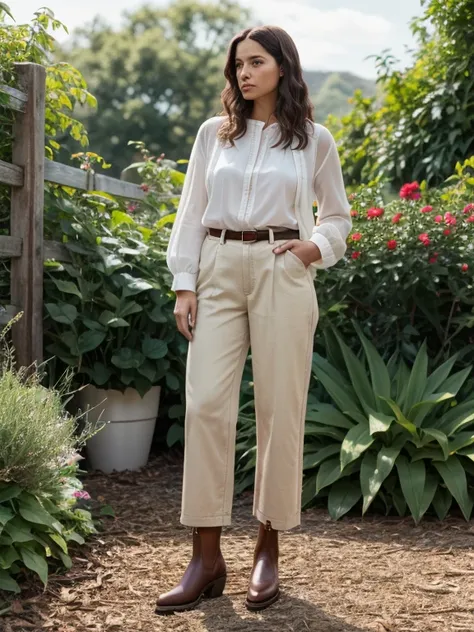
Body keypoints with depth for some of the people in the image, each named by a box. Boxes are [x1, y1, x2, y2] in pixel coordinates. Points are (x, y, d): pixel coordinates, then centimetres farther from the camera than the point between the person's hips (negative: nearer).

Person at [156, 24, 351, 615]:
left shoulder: (314, 140, 7)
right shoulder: (213, 133, 11)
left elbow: (338, 215, 16)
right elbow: (191, 212, 10)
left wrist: (318, 246, -5)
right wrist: (184, 284, 2)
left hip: (282, 274, -1)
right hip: (219, 271, 2)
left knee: (279, 410, 0)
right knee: (206, 404, -7)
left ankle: (268, 549, 14)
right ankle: (206, 557, -2)